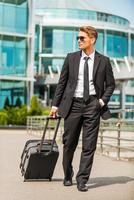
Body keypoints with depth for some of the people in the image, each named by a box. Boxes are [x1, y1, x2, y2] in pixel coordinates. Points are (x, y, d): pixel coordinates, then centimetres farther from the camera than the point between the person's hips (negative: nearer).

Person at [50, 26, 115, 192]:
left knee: (89, 146, -1)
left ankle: (82, 180, 9)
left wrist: (103, 100, -3)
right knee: (69, 143, 8)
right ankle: (67, 176, 29)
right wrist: (55, 104, 5)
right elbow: (62, 82, 8)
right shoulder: (71, 58, 6)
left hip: (92, 105, -1)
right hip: (73, 104, 1)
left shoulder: (103, 61, 3)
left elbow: (110, 84, 11)